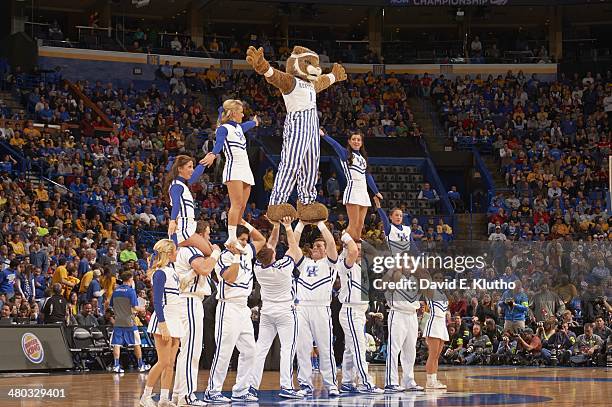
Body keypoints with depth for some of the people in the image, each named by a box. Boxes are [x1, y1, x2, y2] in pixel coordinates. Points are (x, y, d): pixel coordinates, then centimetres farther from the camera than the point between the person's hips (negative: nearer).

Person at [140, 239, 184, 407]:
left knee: (170, 363, 5)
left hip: (174, 320, 9)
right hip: (163, 319, -9)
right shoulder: (160, 273, -12)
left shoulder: (171, 269, 10)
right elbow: (157, 302, -17)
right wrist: (163, 326, -21)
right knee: (163, 361, -10)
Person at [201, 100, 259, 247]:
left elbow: (246, 126, 47)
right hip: (233, 169, -9)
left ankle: (233, 237, -1)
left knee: (242, 206, 0)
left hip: (245, 170, 9)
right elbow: (219, 143, -27)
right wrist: (213, 154, -47)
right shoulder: (224, 128, -6)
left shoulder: (238, 127, 21)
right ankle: (232, 238, -24)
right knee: (237, 204, -19)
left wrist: (254, 122, 69)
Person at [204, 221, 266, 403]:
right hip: (229, 308, -9)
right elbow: (230, 278, -24)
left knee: (249, 351, 8)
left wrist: (247, 225, 14)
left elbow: (261, 240, 26)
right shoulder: (225, 257, -11)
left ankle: (240, 391, 15)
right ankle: (212, 392, -3)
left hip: (243, 308, 9)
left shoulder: (247, 253, 13)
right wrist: (236, 256, -23)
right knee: (224, 352, -8)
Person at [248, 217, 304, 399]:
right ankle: (286, 387, -13)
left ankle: (252, 385, 4)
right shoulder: (283, 267, -19)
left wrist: (276, 226, 7)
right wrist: (288, 228, 3)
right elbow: (294, 247, -4)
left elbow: (270, 245, 8)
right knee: (287, 348, -6)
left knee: (261, 348, 5)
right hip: (285, 312, -5)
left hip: (266, 312, 5)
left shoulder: (259, 267, -6)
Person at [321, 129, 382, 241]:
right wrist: (323, 135, -33)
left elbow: (368, 175, 27)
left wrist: (376, 192, 30)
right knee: (353, 224, -11)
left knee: (360, 225, 6)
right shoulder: (346, 154, 1)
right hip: (352, 191, -7)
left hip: (363, 192, 7)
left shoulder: (363, 157, 20)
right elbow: (335, 144, -16)